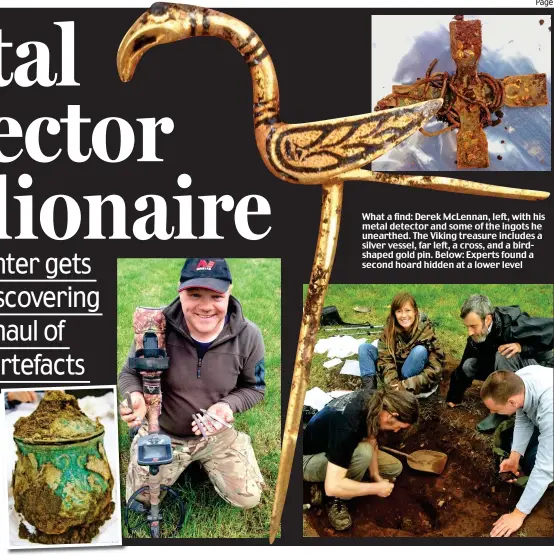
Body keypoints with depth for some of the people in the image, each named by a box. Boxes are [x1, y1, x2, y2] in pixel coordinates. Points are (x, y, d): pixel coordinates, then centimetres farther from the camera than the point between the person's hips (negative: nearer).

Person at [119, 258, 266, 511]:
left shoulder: (248, 336, -21)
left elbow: (254, 386, -5)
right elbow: (130, 373, -10)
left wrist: (228, 405, -26)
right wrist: (135, 396, -34)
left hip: (217, 435, 1)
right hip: (160, 432, -1)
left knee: (247, 499, 5)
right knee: (139, 503, 10)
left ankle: (204, 460, 32)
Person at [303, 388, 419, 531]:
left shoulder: (374, 400, -16)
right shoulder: (348, 425, -40)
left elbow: (371, 440, 2)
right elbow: (333, 487, -41)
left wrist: (375, 474, -12)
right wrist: (377, 488, -29)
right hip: (310, 460, -8)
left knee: (395, 468, 3)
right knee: (363, 452, -34)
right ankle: (337, 500, -11)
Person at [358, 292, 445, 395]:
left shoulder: (425, 331, -20)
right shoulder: (389, 330, -11)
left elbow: (435, 368, -24)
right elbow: (385, 359, -16)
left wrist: (407, 385, -32)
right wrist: (393, 383, -34)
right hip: (394, 374, 4)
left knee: (420, 350, -31)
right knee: (364, 347, -10)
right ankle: (369, 388, -24)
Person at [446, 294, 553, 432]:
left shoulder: (513, 324, -33)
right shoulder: (476, 337, -11)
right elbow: (463, 366, 1)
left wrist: (522, 347, -37)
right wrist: (454, 397, 8)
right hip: (514, 369, 7)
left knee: (502, 356, -34)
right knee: (469, 366, -10)